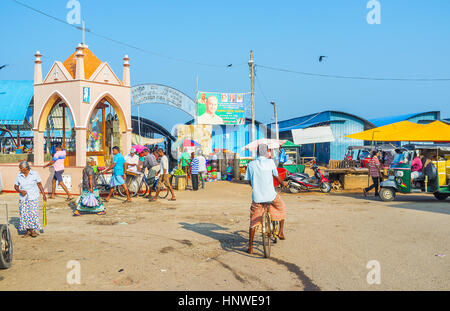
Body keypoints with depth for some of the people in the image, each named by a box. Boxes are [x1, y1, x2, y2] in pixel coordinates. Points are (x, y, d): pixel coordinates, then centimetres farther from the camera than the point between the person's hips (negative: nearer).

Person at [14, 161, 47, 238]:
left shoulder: (34, 174, -4)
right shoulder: (19, 176, 1)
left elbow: (39, 184, 1)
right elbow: (16, 186, 8)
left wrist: (44, 194, -4)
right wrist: (20, 191, -12)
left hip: (33, 198, -3)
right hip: (23, 198, 3)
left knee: (33, 213, -5)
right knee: (24, 214, 3)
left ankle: (33, 230, 8)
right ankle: (28, 231, 13)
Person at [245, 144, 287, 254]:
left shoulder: (251, 164, 2)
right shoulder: (270, 162, -4)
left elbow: (249, 181, 11)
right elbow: (277, 176, 9)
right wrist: (283, 183, 31)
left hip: (256, 197, 2)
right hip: (270, 195, -1)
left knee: (253, 221, 13)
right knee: (281, 208, 29)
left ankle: (250, 247, 12)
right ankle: (281, 232, 29)